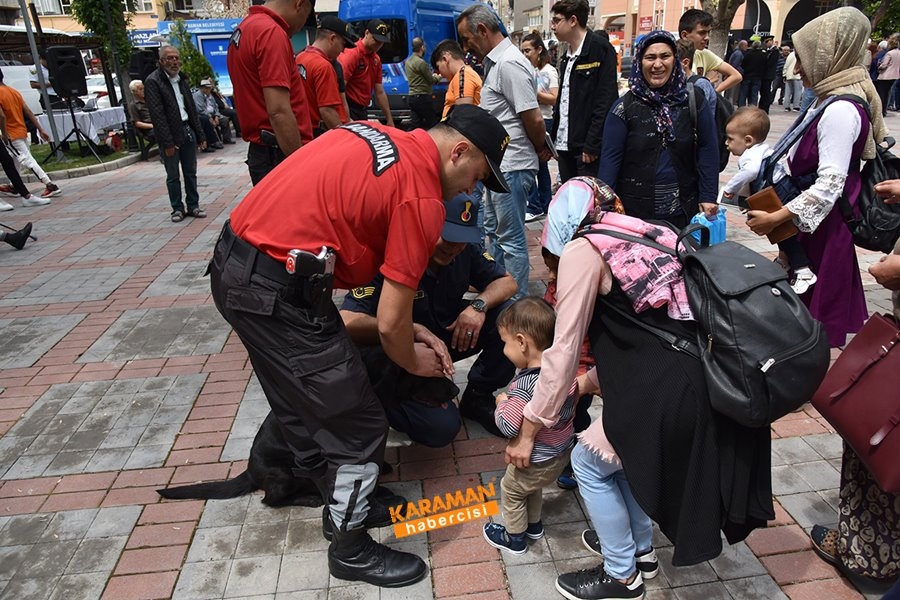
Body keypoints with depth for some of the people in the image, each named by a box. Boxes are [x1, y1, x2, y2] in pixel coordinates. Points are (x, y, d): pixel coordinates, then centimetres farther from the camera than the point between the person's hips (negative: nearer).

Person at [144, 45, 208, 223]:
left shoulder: (181, 79, 12)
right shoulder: (152, 81, -8)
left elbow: (192, 108, 14)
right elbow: (157, 114, -14)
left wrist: (200, 135, 9)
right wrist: (167, 143, -18)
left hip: (188, 131, 6)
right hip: (170, 135, -6)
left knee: (191, 173, 10)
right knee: (173, 176, 4)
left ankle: (193, 206, 19)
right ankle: (177, 209, 13)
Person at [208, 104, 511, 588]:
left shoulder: (376, 134, 12)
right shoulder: (422, 197, -13)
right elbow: (389, 322, -12)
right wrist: (414, 360, 13)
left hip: (233, 266, 10)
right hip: (277, 291, -10)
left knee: (304, 411, 27)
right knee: (360, 429, 6)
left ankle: (342, 503, 50)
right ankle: (351, 551, 28)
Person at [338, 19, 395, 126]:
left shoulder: (376, 59, 11)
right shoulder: (351, 54, -12)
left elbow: (380, 93, 15)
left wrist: (389, 120, 13)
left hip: (363, 111, 8)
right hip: (349, 110, -8)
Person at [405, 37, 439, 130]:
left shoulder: (408, 61, 12)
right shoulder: (421, 62, -15)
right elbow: (432, 80, -9)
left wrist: (432, 76, 20)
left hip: (411, 97, 9)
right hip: (422, 97, -8)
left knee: (414, 126, 7)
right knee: (432, 124, 0)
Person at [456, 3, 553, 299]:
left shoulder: (509, 64, -17)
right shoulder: (495, 63, 14)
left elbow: (534, 119, -21)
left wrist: (541, 150, -5)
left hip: (512, 167, -11)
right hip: (498, 164, 11)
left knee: (511, 239, -1)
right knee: (493, 230, 20)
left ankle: (517, 302, 12)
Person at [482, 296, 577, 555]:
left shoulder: (525, 384, -34)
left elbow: (508, 426, -31)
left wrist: (502, 402, -12)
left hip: (535, 461, -7)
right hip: (563, 452, 7)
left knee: (511, 490, 20)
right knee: (532, 488, 32)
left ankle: (514, 538, 38)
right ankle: (534, 525, 52)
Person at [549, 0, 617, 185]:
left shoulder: (600, 49, -8)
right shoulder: (567, 56, 17)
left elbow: (605, 102, -14)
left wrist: (592, 145, -18)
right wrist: (553, 138, 12)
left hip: (587, 148, -8)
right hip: (564, 145, 8)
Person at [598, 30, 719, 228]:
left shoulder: (693, 100, 2)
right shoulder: (625, 107, -3)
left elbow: (708, 149, 3)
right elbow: (611, 157, -6)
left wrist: (708, 197, -3)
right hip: (635, 210, -2)